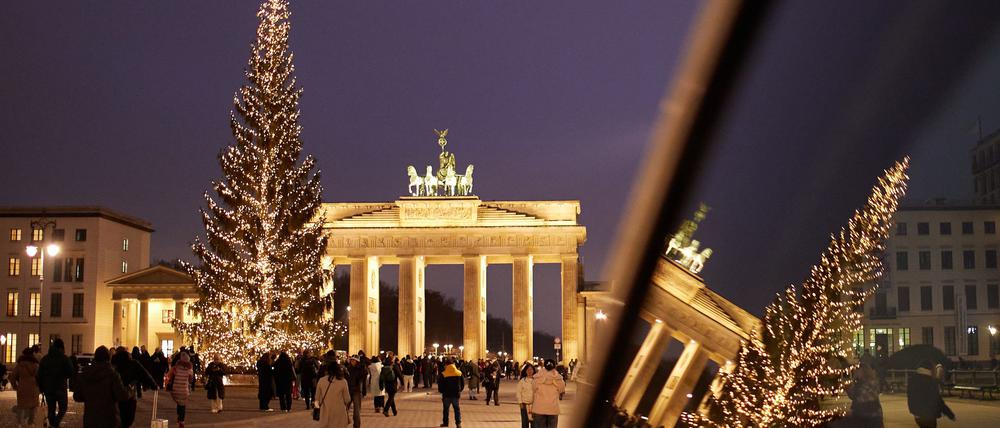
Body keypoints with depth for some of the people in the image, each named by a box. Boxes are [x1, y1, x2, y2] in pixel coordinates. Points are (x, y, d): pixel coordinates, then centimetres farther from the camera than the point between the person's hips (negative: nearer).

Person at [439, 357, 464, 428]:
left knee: (445, 409, 14)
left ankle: (445, 422, 18)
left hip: (447, 395, -2)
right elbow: (463, 384, 5)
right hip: (456, 394, 2)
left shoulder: (443, 374, -11)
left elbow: (440, 385, -7)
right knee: (457, 408, 12)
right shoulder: (459, 373, -1)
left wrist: (442, 391, 12)